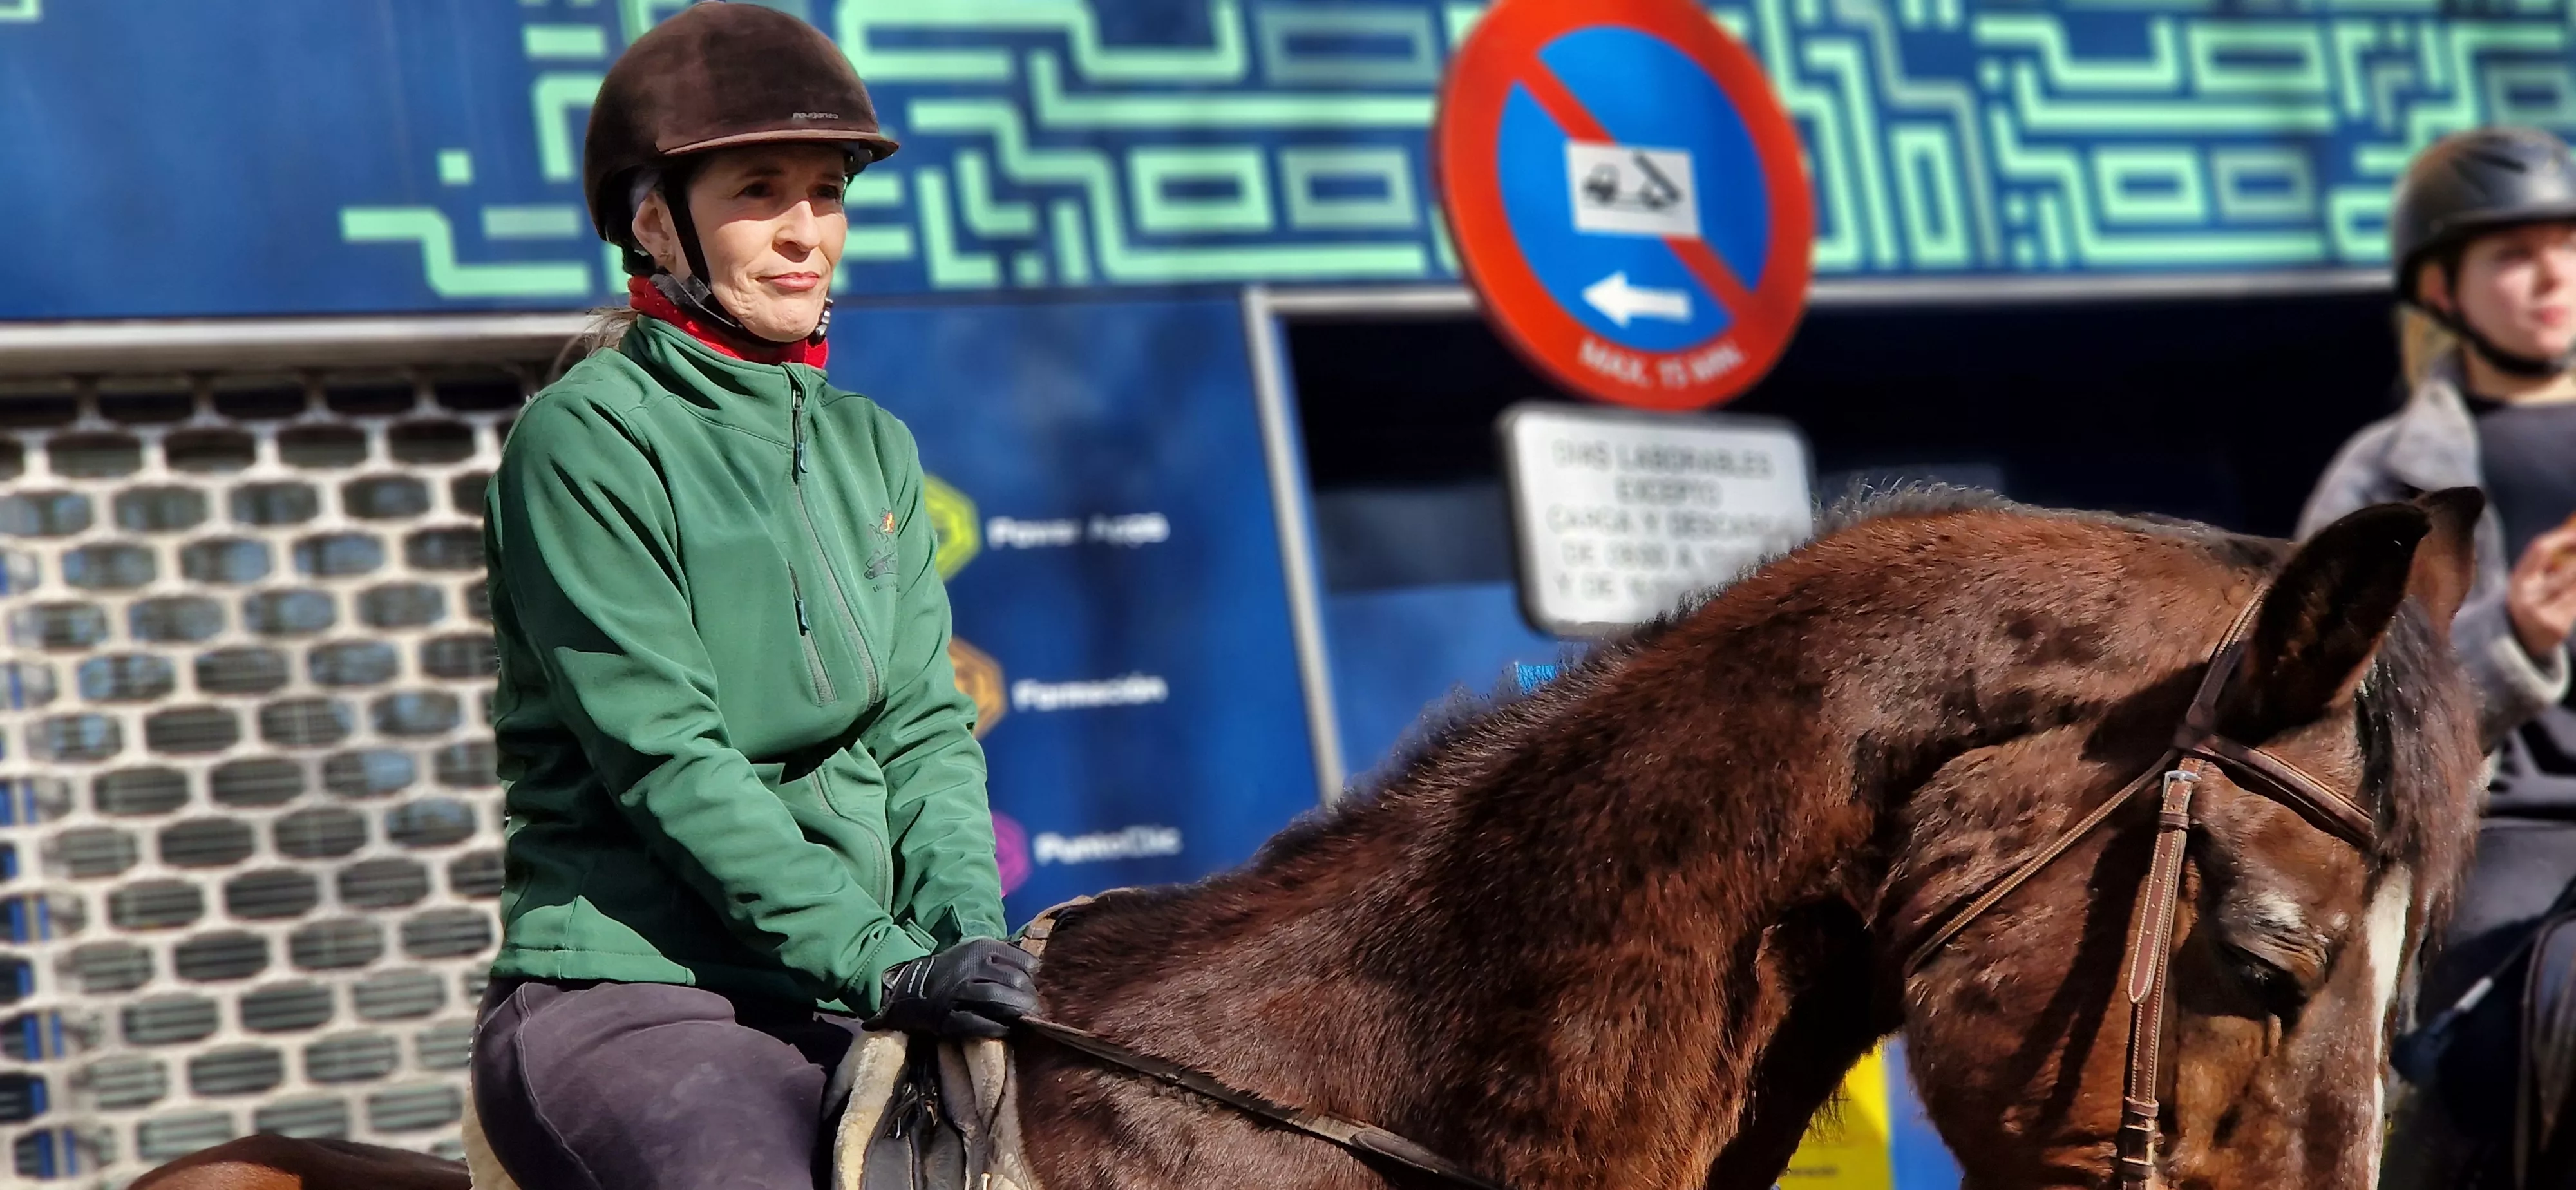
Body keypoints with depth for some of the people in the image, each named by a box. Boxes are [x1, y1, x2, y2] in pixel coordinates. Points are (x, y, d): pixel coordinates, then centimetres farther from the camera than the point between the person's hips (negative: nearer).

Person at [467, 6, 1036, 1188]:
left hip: (838, 1010, 7)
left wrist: (967, 930, -9)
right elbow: (667, 758, -12)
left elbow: (923, 726, 11)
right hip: (625, 1003, -7)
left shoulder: (871, 449, 17)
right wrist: (884, 961, -18)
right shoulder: (588, 441, -5)